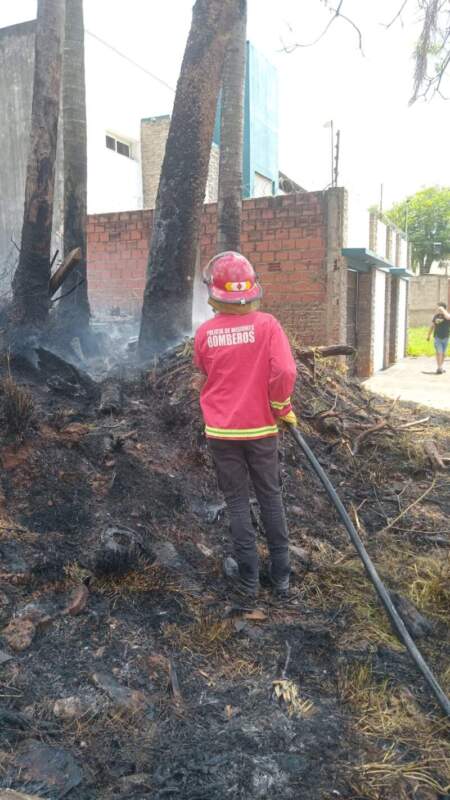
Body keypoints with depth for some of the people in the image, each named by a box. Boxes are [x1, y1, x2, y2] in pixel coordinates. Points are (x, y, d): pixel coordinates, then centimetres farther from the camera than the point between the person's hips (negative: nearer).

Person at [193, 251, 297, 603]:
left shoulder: (205, 333, -6)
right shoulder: (267, 324, -11)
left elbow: (206, 378, 7)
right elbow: (284, 373, -18)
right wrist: (282, 408, -2)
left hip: (221, 431, 0)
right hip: (260, 427, 0)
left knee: (238, 502, 11)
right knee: (271, 499, 15)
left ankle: (249, 580, 16)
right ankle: (281, 577, 23)